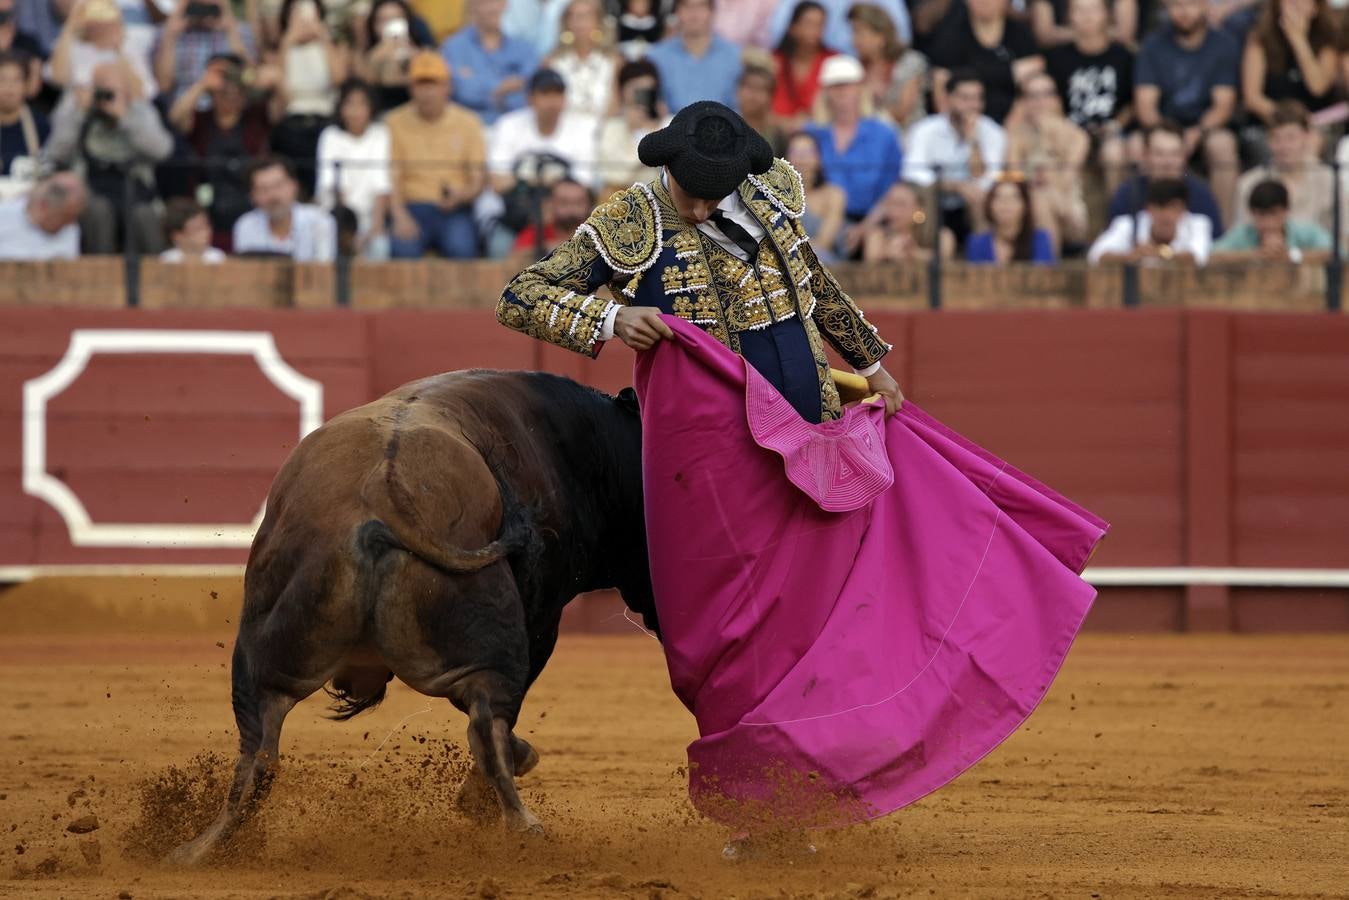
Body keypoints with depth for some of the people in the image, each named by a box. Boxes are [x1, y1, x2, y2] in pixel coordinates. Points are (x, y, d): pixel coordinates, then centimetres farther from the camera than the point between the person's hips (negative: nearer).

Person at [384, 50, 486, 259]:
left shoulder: (468, 122, 9)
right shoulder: (395, 122, 7)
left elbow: (479, 179, 6)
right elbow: (391, 177, 1)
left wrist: (461, 195, -18)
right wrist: (400, 216, -17)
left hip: (455, 210, 0)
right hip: (412, 207, 0)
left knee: (461, 249, -32)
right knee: (404, 248, -33)